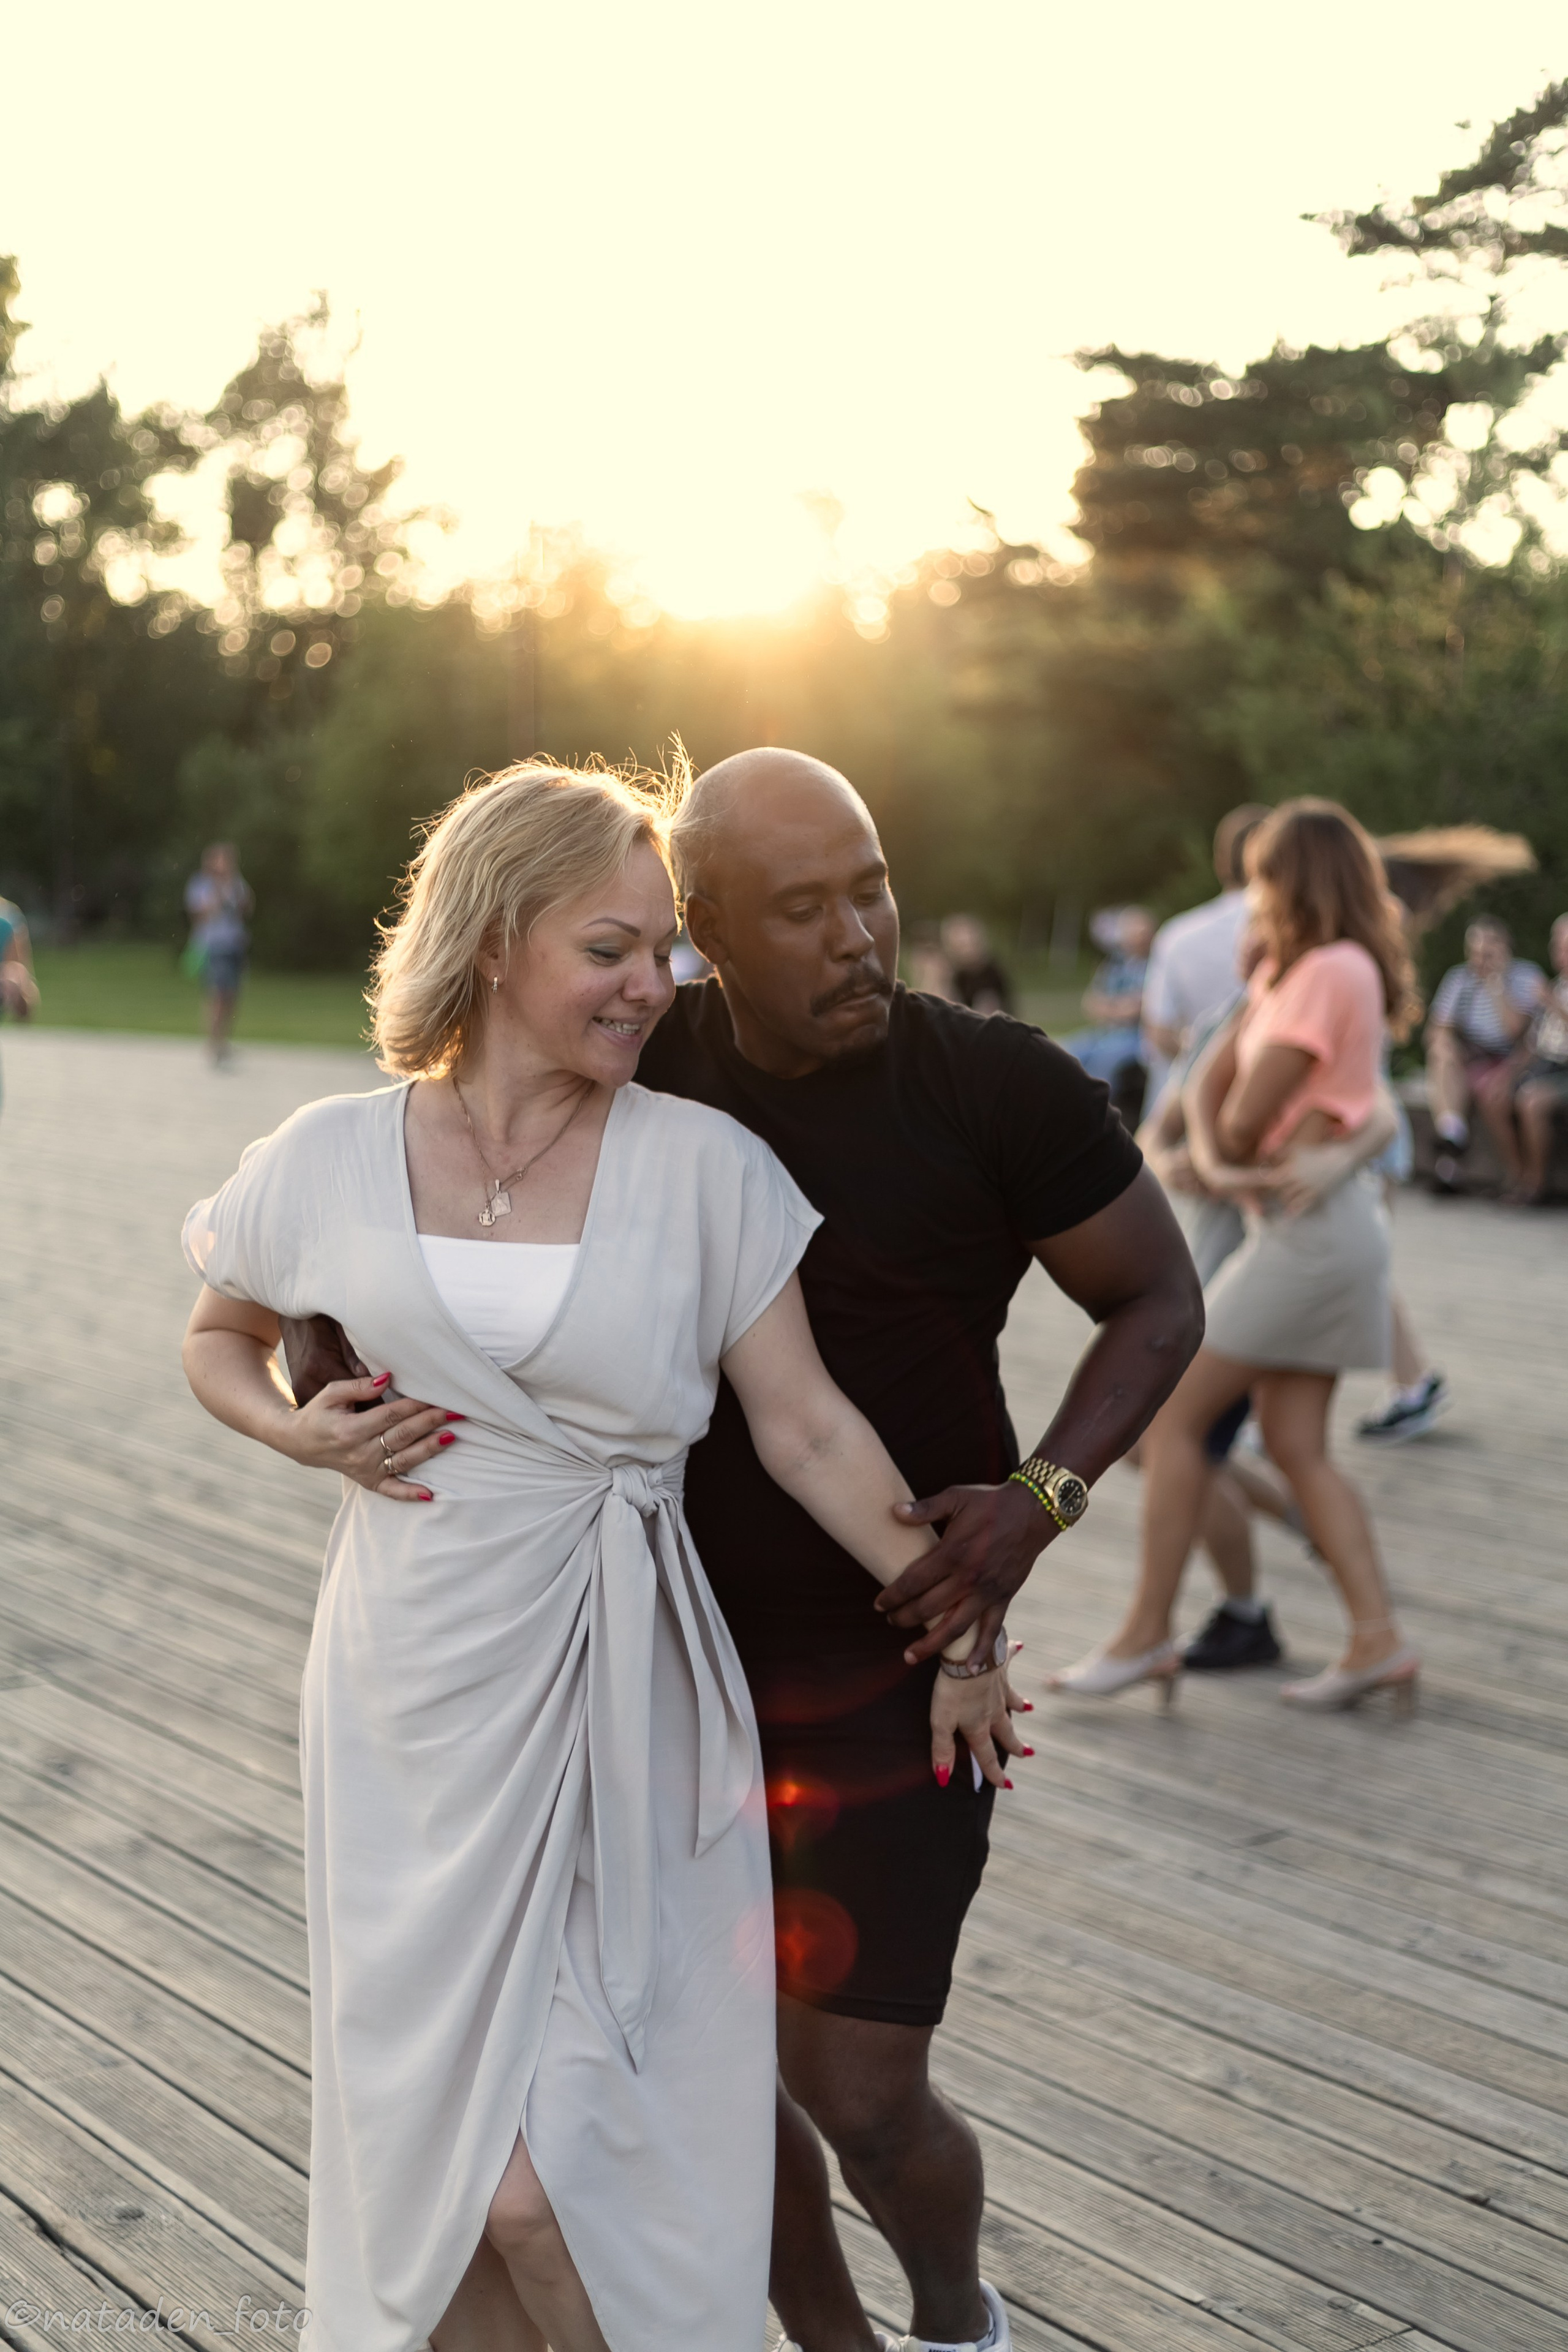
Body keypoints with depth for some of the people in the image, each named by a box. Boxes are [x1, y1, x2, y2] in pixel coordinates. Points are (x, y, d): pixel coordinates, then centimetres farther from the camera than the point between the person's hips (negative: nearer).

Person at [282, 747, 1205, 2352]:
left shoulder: (993, 1087, -13)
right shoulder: (630, 1072, -8)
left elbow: (1159, 1297, 0)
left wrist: (1042, 1497, -16)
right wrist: (317, 1357, -21)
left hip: (892, 1670, -3)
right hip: (672, 1658, 3)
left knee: (858, 2097, -1)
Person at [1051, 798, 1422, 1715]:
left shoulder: (1332, 971, -15)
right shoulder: (1287, 972, 16)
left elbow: (1249, 1114, -17)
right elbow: (1212, 1076, 7)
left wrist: (1236, 1155, 4)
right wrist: (1214, 1160, -11)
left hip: (1309, 1226, -10)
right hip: (1324, 1230, 10)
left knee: (1174, 1417, -4)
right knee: (1298, 1445, 8)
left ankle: (1147, 1636, 2)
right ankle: (1379, 1642, 5)